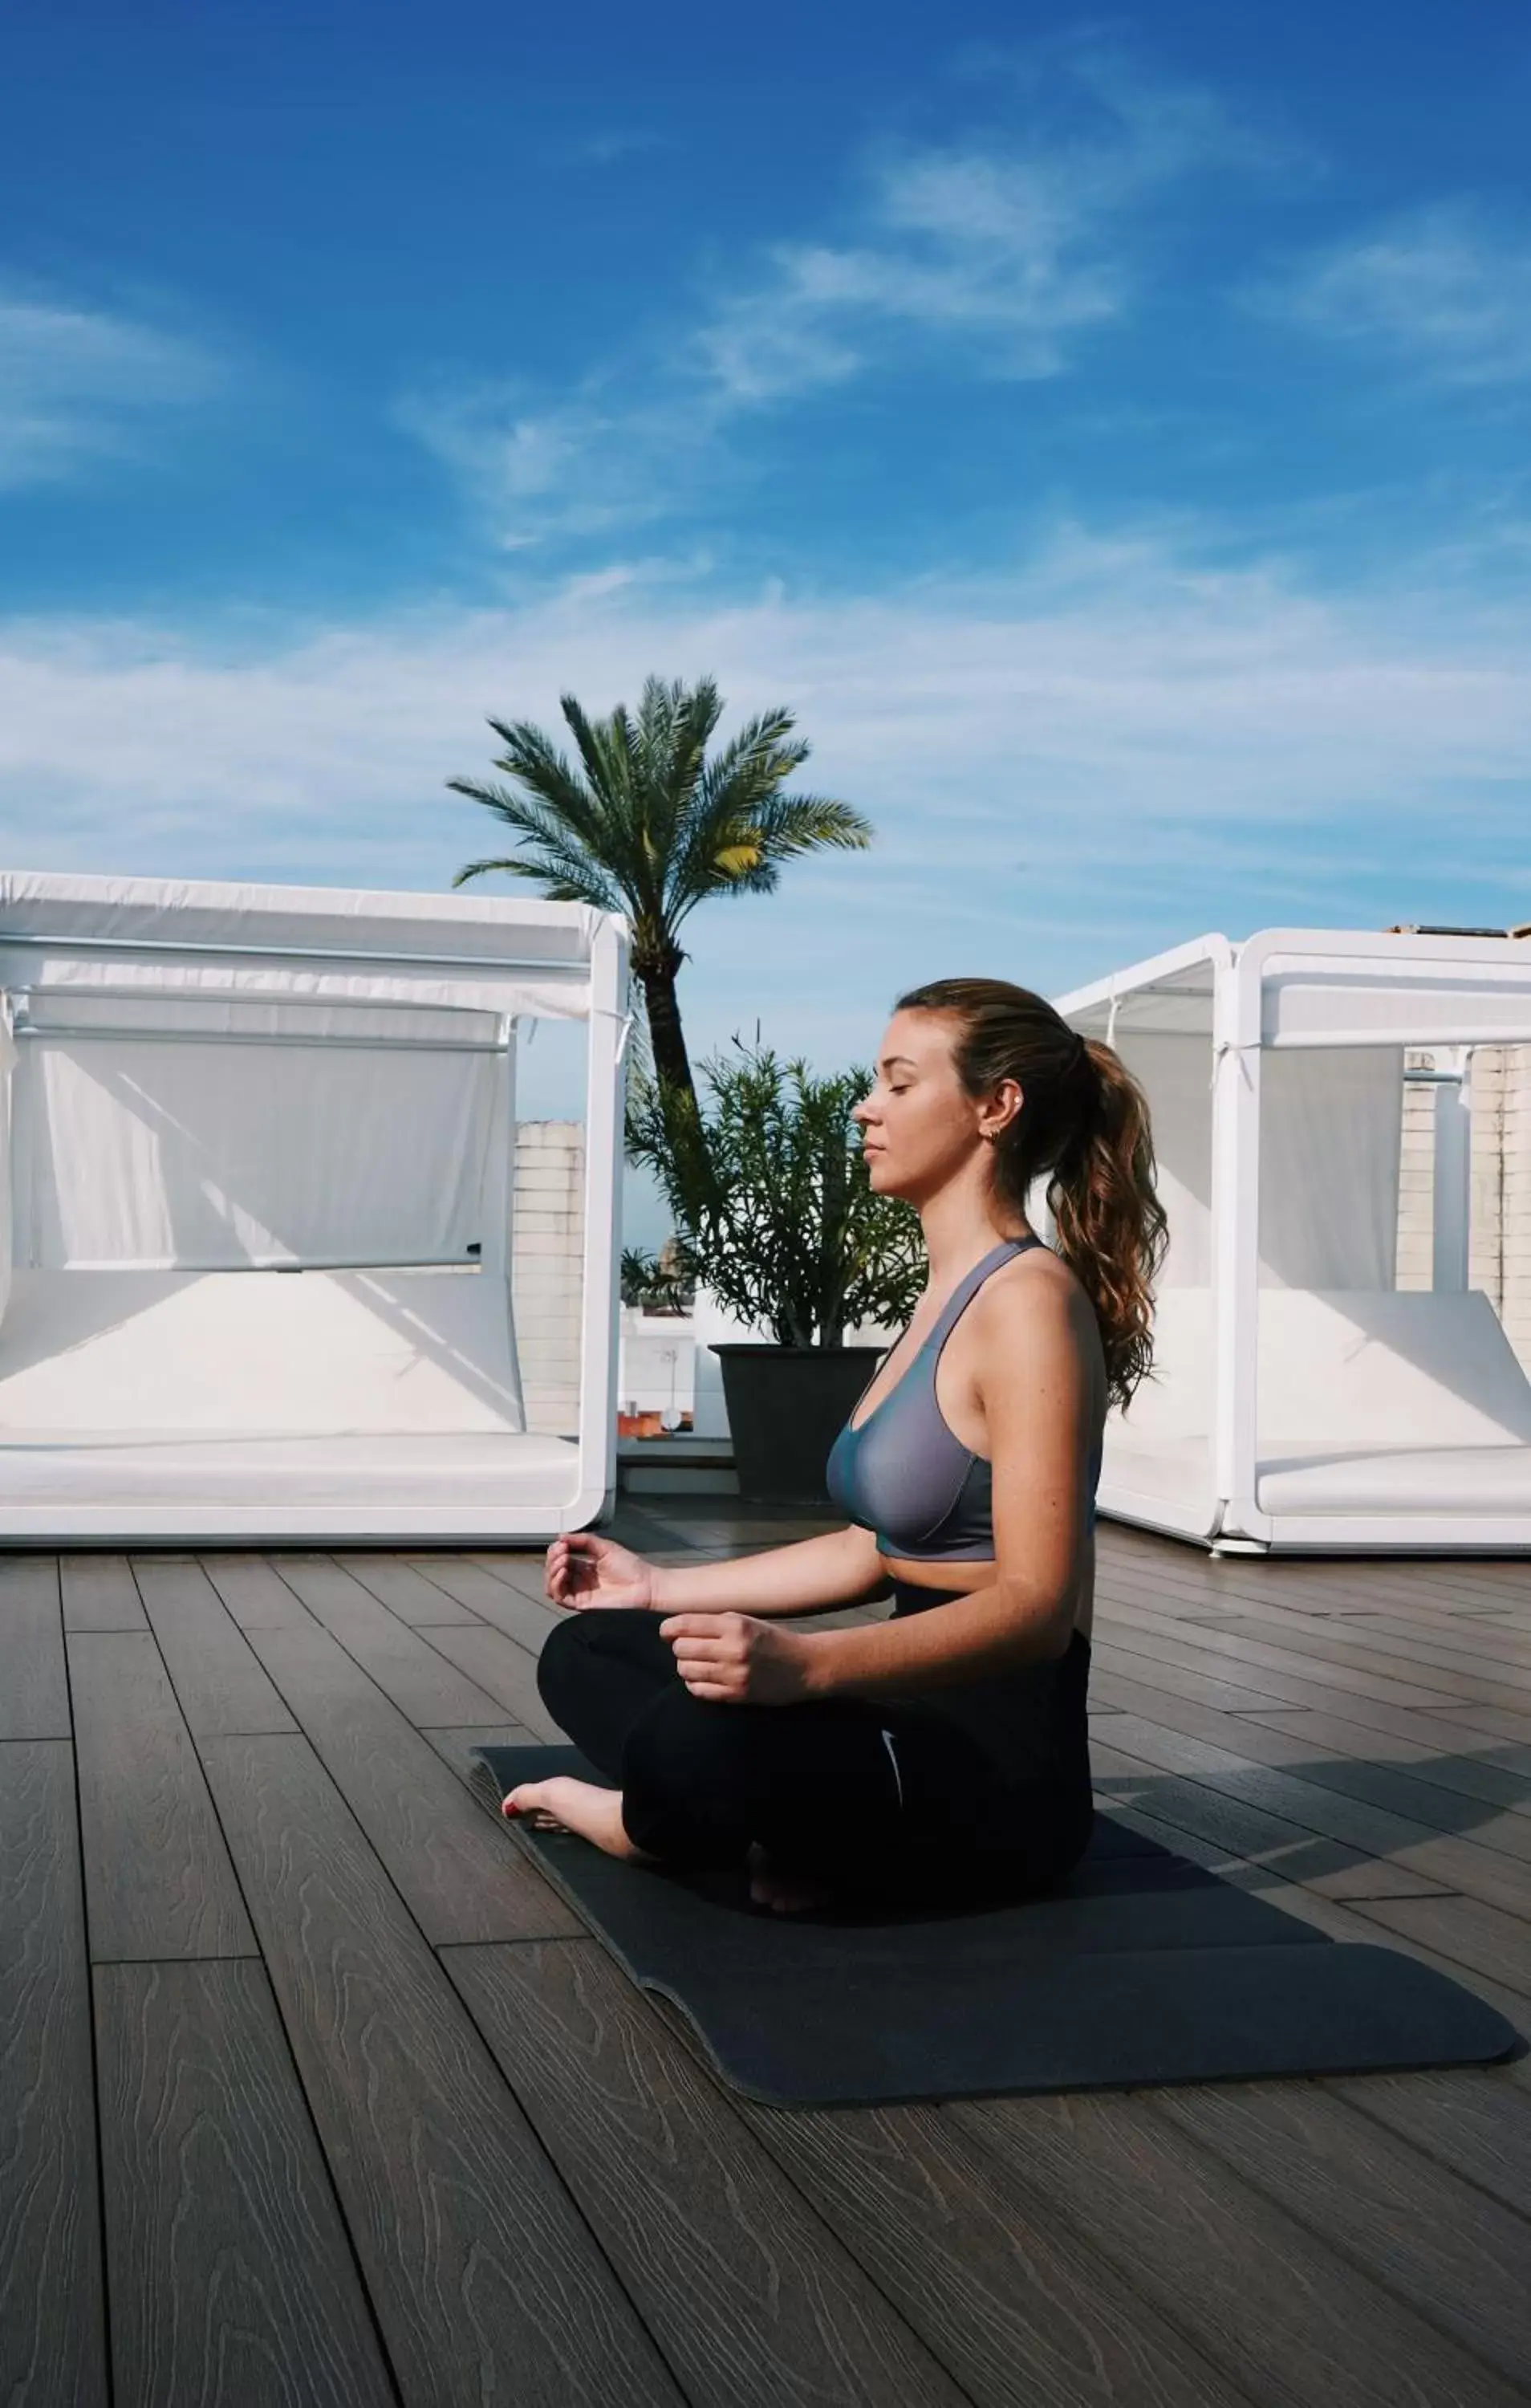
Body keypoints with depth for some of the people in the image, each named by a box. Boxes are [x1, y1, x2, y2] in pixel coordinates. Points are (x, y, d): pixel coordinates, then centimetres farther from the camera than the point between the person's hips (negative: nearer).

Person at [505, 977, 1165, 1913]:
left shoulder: (1029, 1299, -17)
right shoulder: (949, 1295, 13)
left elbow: (1036, 1606, -24)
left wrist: (805, 1665, -38)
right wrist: (663, 1587, 22)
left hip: (999, 1764, -10)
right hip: (918, 1721, 10)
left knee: (699, 1741, -36)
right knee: (585, 1651, 13)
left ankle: (650, 1815, -4)